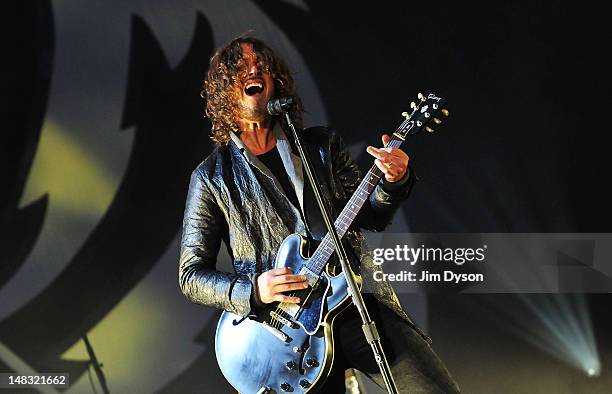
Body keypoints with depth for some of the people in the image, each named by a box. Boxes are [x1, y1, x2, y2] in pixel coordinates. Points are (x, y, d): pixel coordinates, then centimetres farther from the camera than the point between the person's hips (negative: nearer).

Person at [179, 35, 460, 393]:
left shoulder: (322, 144, 14)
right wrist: (253, 291, -12)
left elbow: (371, 216, 13)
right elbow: (191, 274, 5)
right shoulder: (212, 177, 5)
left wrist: (392, 181, -8)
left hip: (358, 301, 2)